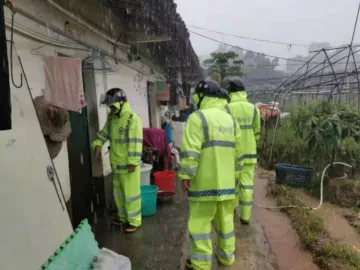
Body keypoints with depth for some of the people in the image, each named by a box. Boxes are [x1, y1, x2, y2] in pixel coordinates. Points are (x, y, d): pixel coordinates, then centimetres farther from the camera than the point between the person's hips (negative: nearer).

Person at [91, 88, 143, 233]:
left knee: (131, 193, 2)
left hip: (128, 164, -8)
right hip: (115, 163, 8)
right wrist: (97, 144, -1)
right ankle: (123, 216, 37)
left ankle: (134, 220, 17)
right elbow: (104, 133, 18)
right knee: (118, 192, 20)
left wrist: (133, 162, -22)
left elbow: (135, 142, -19)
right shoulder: (111, 118, 9)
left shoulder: (133, 119, -15)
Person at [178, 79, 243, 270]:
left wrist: (185, 176, -14)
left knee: (200, 220, 5)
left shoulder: (197, 118, -11)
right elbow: (237, 152, 14)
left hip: (205, 181, -7)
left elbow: (190, 151, -20)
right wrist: (234, 175, 21)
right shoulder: (230, 120, 11)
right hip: (226, 181, 7)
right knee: (224, 218, 18)